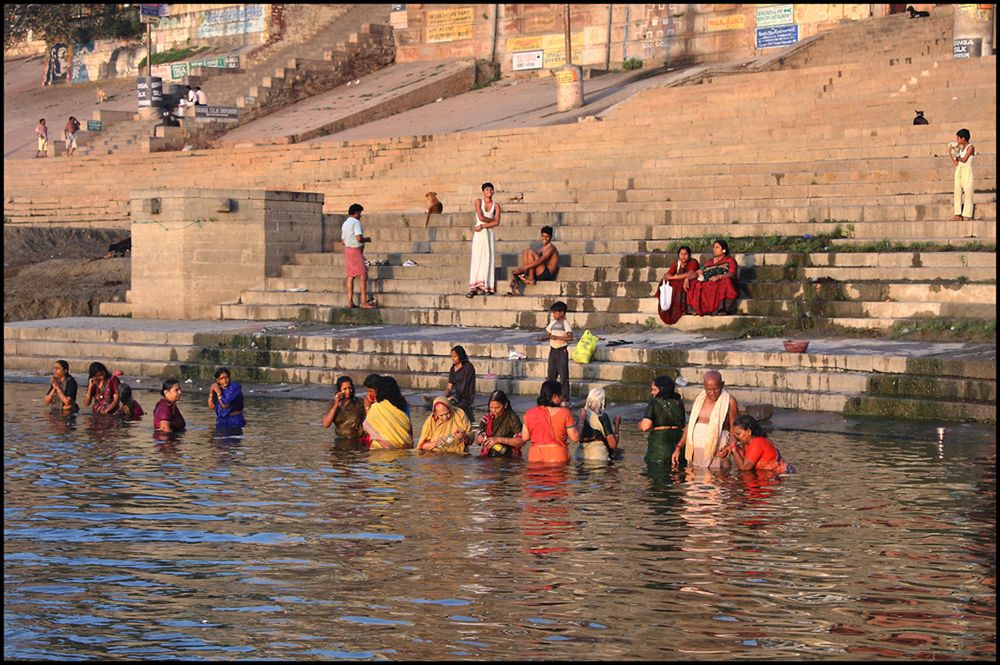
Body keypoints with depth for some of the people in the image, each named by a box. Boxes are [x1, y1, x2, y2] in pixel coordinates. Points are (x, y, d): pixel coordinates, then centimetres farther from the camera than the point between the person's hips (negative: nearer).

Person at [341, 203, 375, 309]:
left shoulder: (345, 223, 16)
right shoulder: (356, 222, -12)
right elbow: (359, 238, -22)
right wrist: (367, 240, -2)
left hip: (347, 249, 9)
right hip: (356, 251, -9)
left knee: (350, 276, 7)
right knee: (363, 276, -8)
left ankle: (350, 302, 4)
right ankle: (364, 302, -12)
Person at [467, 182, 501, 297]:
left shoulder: (496, 205, 9)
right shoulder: (478, 202, 3)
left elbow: (497, 223, -3)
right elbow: (481, 217, -9)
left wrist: (482, 226, -9)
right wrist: (492, 220, 2)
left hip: (489, 233, 2)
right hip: (479, 234, -2)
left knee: (488, 259, -2)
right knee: (477, 258, -8)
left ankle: (486, 287, -1)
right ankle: (474, 287, -13)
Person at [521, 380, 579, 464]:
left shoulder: (530, 414, 1)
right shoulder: (564, 413, -7)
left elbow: (525, 437, 7)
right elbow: (575, 438, -4)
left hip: (535, 457, 2)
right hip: (558, 457, -2)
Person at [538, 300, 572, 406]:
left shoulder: (565, 323, -9)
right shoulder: (552, 323, 10)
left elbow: (570, 337, -19)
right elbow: (547, 334, 16)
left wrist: (557, 337, -24)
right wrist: (542, 338, -6)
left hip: (562, 351, -6)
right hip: (553, 350, 6)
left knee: (563, 376, -6)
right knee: (551, 375, 9)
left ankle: (565, 399, -3)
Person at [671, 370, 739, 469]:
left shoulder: (729, 401, -3)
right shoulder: (699, 398, 11)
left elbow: (734, 430, -3)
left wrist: (728, 449, -19)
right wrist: (678, 447, 12)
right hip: (694, 452, 5)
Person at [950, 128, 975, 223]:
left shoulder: (970, 147, -7)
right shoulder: (961, 148, 14)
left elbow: (964, 159, -17)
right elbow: (956, 163, 12)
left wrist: (957, 157, 0)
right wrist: (951, 153, 4)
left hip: (967, 171, -8)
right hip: (959, 170, 8)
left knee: (967, 192, -7)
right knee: (958, 192, 3)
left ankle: (967, 215, -8)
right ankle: (958, 215, 3)